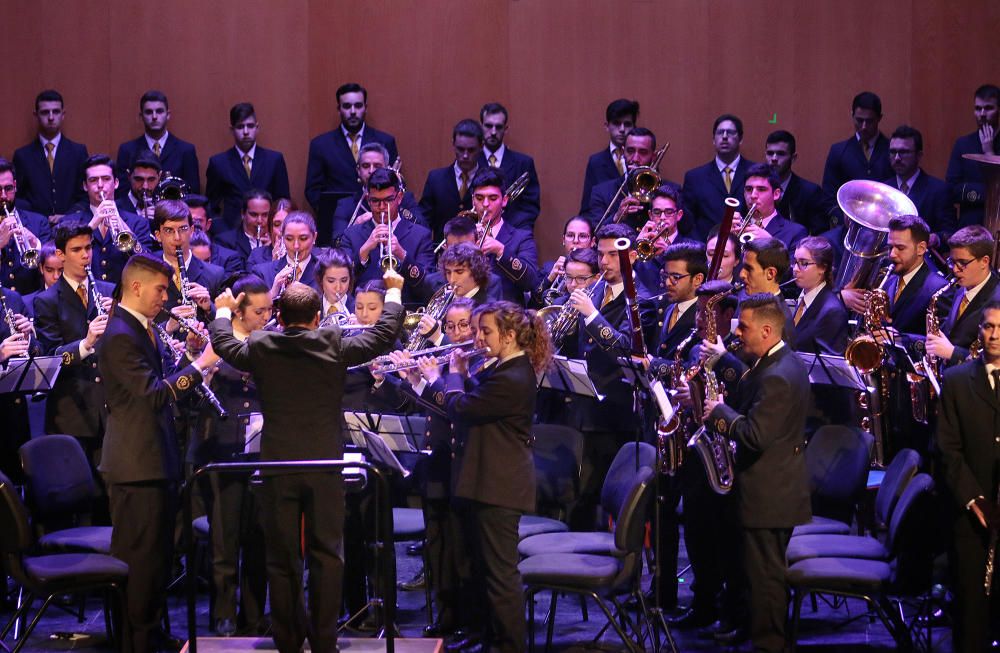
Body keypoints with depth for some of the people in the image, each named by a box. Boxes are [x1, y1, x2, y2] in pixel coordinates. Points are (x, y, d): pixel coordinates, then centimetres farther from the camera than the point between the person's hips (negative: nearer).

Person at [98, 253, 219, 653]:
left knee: (158, 555, 17)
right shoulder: (120, 336, -19)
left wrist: (192, 363, 2)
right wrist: (199, 364, -21)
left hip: (156, 459, 10)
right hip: (135, 464, -10)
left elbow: (165, 381, 18)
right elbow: (154, 394, -25)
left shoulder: (144, 329, 13)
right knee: (138, 556, -3)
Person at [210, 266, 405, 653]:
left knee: (282, 559, 7)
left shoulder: (260, 348, -3)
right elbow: (385, 334, 7)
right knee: (327, 555, 6)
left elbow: (224, 344, 18)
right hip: (325, 465, -1)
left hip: (277, 465, 1)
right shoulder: (335, 347, -5)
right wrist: (393, 291, 24)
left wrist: (223, 311, 38)